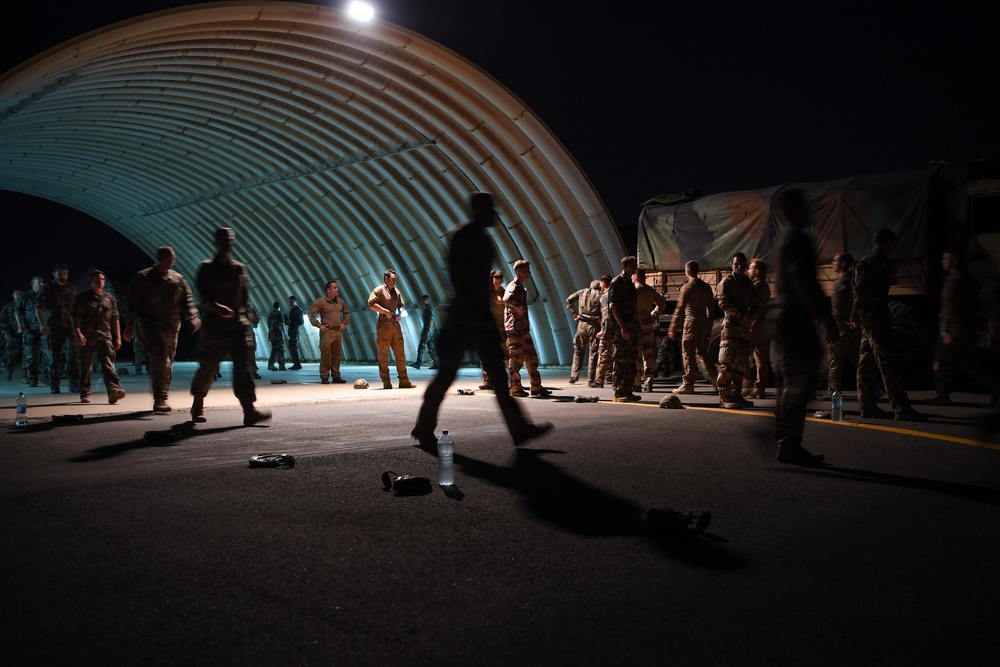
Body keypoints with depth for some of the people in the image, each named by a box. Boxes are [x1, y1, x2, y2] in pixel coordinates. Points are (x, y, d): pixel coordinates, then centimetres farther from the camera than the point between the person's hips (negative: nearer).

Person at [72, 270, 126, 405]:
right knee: (86, 367, 7)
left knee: (109, 365, -13)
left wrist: (118, 337, 11)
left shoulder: (110, 299, 13)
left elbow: (115, 319, 16)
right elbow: (76, 317, 0)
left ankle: (114, 390, -26)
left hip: (105, 337, 1)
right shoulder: (82, 298, 5)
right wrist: (78, 333, -14)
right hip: (87, 338, -1)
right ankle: (85, 394, 18)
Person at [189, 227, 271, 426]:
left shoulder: (239, 268, 13)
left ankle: (249, 410, -13)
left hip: (238, 324, 3)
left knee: (243, 366, -7)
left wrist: (246, 316, 11)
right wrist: (217, 307, -27)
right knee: (207, 367, 5)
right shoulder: (207, 268, 2)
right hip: (214, 325, -3)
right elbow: (203, 296, -10)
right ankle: (197, 406, 25)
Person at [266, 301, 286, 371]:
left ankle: (270, 365, 5)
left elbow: (269, 325, 19)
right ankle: (281, 366, -5)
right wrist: (285, 334, -9)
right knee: (281, 350, -3)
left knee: (274, 350, 12)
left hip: (271, 335, 7)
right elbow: (282, 325, -13)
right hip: (279, 335, -7)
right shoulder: (279, 314, -8)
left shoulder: (270, 314, 13)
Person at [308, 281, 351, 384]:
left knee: (336, 355, 7)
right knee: (325, 355, -4)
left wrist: (344, 323, 14)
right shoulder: (321, 301, -5)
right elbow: (311, 313, -6)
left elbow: (347, 312, 27)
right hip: (327, 332, -5)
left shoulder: (340, 301, 12)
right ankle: (324, 377, 1)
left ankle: (336, 376, 14)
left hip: (338, 332, 5)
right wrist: (319, 325, -9)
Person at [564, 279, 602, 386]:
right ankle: (590, 380, 1)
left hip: (582, 324, 3)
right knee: (593, 353, 2)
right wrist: (601, 319, 0)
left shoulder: (582, 292, 9)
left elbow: (569, 300, 8)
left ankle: (573, 377, 14)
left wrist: (574, 313, 12)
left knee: (578, 351, 15)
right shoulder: (600, 295, -1)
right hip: (594, 325, -3)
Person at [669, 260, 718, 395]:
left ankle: (688, 384, 2)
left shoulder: (687, 287, -9)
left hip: (691, 322, -6)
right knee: (702, 352, 15)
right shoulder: (706, 287, 11)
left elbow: (680, 309, -11)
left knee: (688, 353, 0)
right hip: (704, 322, 6)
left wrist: (673, 329, -8)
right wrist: (709, 327, 21)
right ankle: (715, 378, 5)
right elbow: (711, 309, 14)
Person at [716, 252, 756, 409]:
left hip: (744, 325, 7)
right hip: (730, 323, -7)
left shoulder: (748, 284, 16)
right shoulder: (726, 282, -2)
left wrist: (749, 316, -4)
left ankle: (736, 395, 14)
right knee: (727, 361, -12)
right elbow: (723, 303, -12)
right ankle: (724, 396, -10)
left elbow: (754, 304, 17)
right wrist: (741, 315, -16)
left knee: (741, 362, 8)